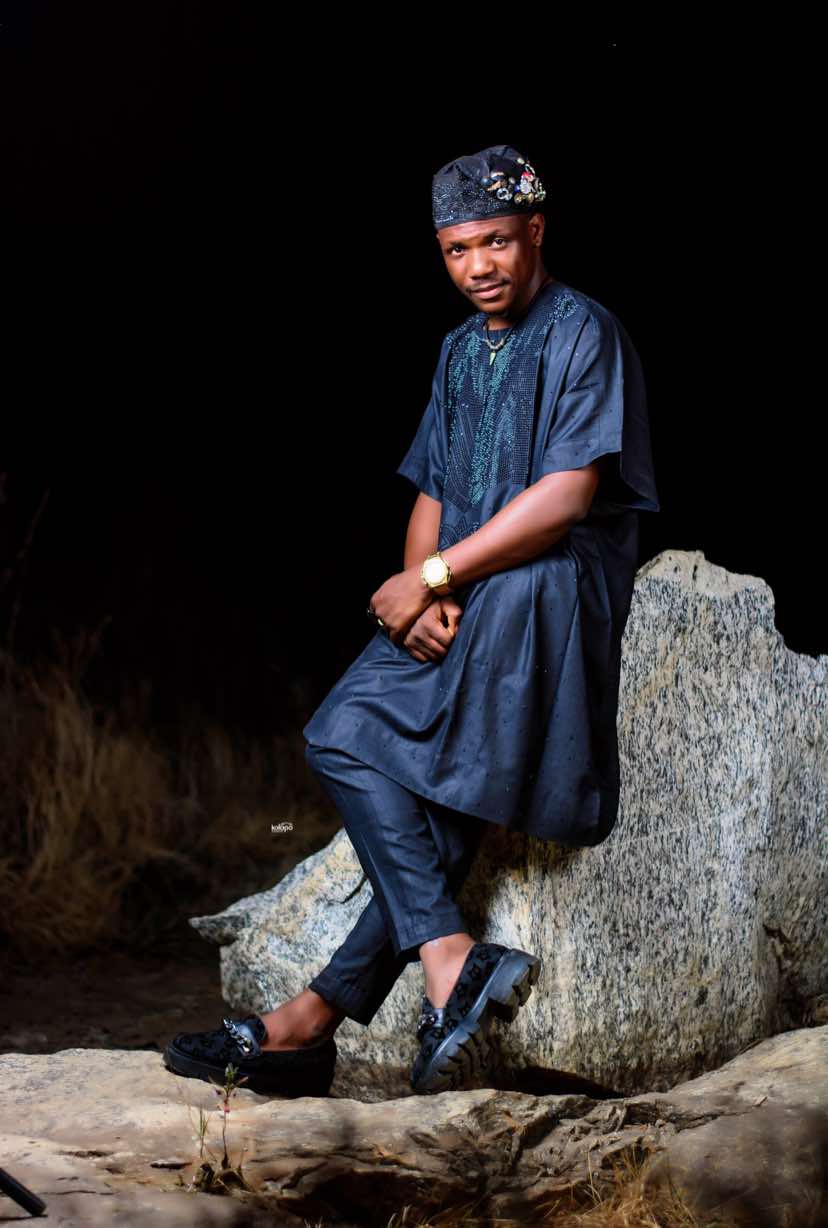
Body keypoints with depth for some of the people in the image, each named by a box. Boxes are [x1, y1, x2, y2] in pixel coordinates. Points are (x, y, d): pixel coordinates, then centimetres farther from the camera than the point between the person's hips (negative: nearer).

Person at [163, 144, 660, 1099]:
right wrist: (427, 597, -4)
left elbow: (566, 496, -14)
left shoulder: (584, 333, -4)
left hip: (553, 587, -7)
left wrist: (432, 577, -12)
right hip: (458, 598, 7)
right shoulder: (458, 351, 21)